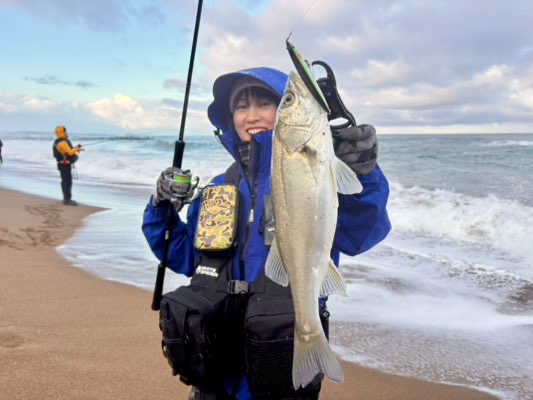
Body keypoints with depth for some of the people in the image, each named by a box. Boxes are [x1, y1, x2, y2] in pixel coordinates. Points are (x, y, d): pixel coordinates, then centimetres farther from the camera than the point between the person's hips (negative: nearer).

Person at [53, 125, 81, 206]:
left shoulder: (58, 142, 13)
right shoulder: (62, 143, -20)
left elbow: (68, 151, 19)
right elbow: (70, 152, -24)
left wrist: (75, 149, 7)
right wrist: (77, 148, -10)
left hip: (64, 164, 11)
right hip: (64, 165, -11)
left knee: (65, 181, 15)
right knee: (67, 182, -9)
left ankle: (66, 198, 22)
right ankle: (67, 200, -8)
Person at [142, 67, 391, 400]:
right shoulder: (220, 188, 7)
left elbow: (359, 233, -28)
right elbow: (188, 257, 13)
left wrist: (362, 176, -46)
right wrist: (163, 210, -1)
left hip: (284, 350, -5)